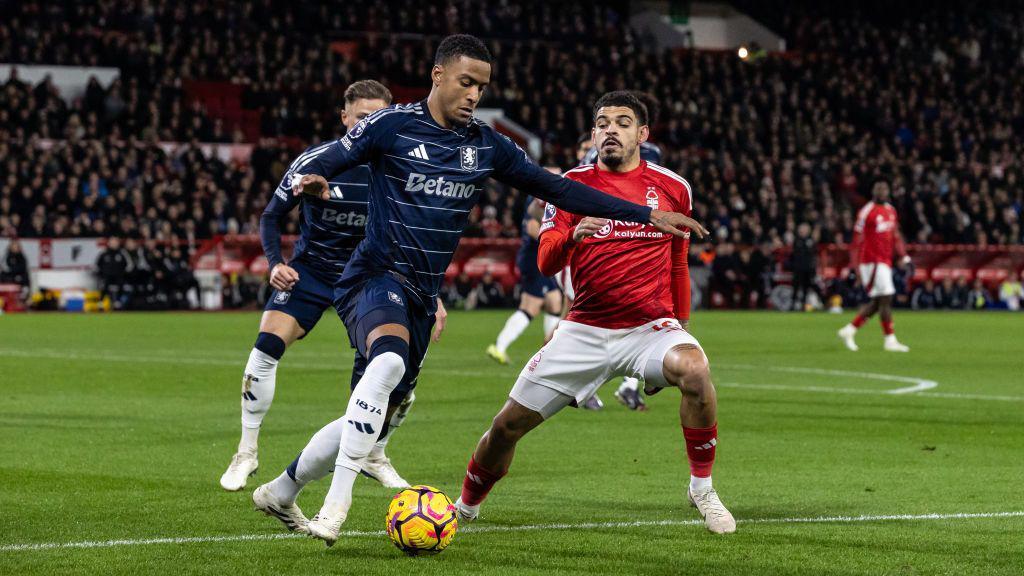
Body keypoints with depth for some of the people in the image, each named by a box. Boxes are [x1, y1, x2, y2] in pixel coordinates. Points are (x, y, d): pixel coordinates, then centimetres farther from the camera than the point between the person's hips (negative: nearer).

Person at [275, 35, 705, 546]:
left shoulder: (486, 145, 8)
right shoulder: (391, 125, -6)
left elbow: (555, 188, 11)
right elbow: (319, 166, -5)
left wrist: (646, 215, 8)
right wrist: (310, 181, -32)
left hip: (421, 298, 6)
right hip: (376, 277, -6)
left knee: (373, 419, 7)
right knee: (389, 361, -36)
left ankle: (283, 491, 29)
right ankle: (336, 504, -35)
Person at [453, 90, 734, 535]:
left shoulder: (673, 189, 6)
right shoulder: (573, 184, 3)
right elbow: (546, 262, -7)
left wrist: (682, 325, 23)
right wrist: (572, 235, -28)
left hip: (650, 326, -1)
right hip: (585, 329, 1)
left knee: (694, 369, -35)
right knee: (509, 424, -1)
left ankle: (702, 487, -15)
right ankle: (466, 506, 28)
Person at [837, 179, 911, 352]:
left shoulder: (891, 211, 14)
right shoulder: (867, 212, -10)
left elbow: (896, 236, 20)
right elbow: (857, 240, -10)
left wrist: (904, 257, 12)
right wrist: (854, 265, -11)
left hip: (885, 262, 8)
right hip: (872, 261, -8)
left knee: (876, 304, 9)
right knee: (885, 299, -9)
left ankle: (849, 331, 19)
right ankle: (890, 340, -4)